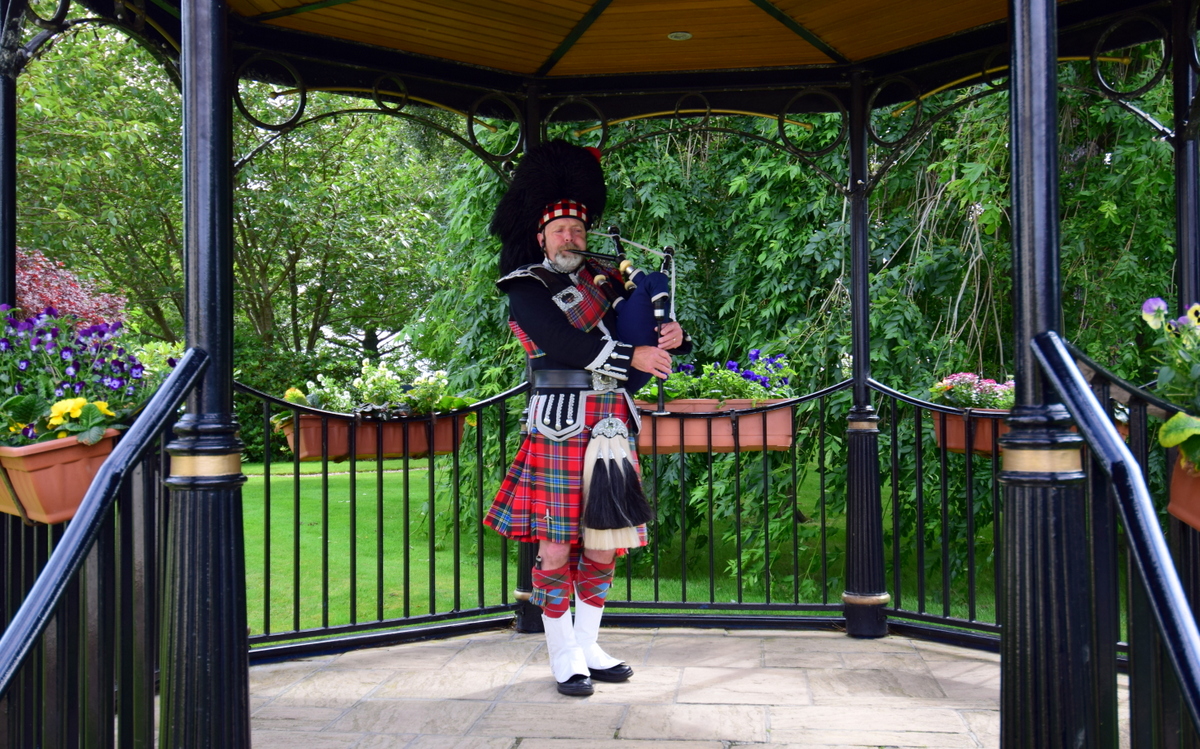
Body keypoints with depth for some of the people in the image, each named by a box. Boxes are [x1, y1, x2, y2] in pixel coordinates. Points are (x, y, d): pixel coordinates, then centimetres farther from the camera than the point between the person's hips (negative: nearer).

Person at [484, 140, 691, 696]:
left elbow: (638, 326, 20)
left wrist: (671, 336, -4)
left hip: (612, 427, 6)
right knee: (556, 548, -3)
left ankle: (587, 648, 25)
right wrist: (631, 357, -15)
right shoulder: (526, 287, 0)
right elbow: (563, 342, -15)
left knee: (603, 545, 10)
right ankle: (564, 660, 11)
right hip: (560, 426, -6)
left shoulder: (603, 279, 18)